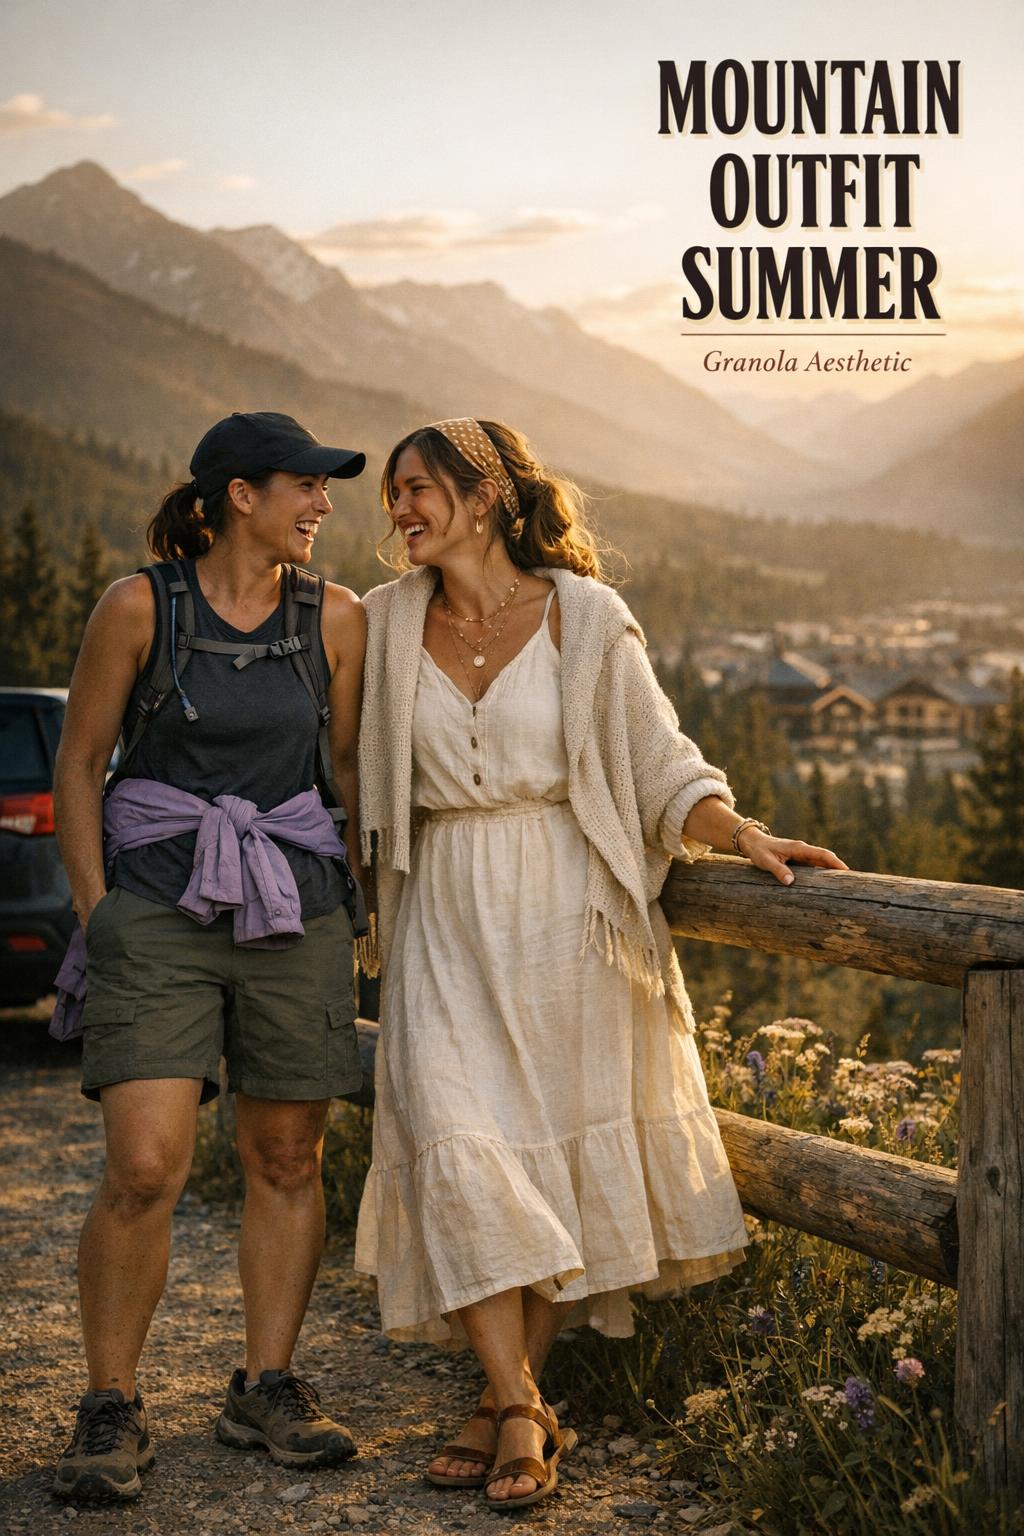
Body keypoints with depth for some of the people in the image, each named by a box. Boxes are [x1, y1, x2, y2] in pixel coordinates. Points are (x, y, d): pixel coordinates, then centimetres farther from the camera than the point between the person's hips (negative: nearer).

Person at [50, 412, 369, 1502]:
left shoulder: (335, 617, 5)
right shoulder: (138, 606, -4)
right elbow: (79, 763, 2)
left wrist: (383, 907, 15)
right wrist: (97, 911, -3)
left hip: (296, 910, 4)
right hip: (157, 909, -3)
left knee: (287, 1160, 8)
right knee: (145, 1169, -11)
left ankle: (265, 1391, 23)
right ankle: (110, 1412, 6)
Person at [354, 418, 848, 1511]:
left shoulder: (585, 619, -3)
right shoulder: (389, 624, 6)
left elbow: (663, 768, -1)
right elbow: (357, 775, 19)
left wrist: (743, 834, -16)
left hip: (565, 912, -2)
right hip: (447, 921, 2)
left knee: (555, 1152, 2)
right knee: (460, 1155, -9)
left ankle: (508, 1399, 17)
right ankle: (522, 1413, -2)